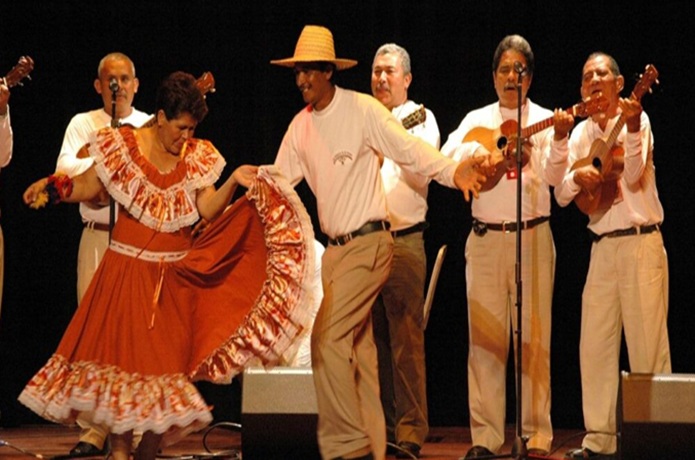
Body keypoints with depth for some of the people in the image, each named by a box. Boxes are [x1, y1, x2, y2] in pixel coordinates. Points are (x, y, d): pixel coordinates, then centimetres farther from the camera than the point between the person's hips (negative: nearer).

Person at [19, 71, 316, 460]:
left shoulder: (197, 157, 3)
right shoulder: (125, 147, -5)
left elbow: (209, 209, -5)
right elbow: (86, 187, -2)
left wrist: (234, 182, -20)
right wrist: (51, 187, -19)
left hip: (176, 279, 3)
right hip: (127, 271, -3)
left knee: (167, 360, 3)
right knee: (123, 355, -3)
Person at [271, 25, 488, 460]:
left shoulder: (363, 109, -11)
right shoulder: (301, 126, 9)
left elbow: (409, 148, -19)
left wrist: (452, 171, -36)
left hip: (369, 243, -8)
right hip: (335, 247, 8)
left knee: (327, 338, -16)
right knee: (357, 347, 11)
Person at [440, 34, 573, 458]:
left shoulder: (544, 121, 6)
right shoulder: (477, 120, 12)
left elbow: (553, 177, -8)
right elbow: (447, 157, -3)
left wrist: (559, 141, -25)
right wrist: (490, 151, -16)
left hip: (533, 236, -1)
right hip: (486, 237, 2)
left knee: (534, 338, -2)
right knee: (485, 338, 0)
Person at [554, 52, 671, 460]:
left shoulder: (636, 119, -2)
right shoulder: (581, 133, 12)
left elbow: (633, 174, -18)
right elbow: (561, 195, 8)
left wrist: (632, 131, -33)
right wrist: (577, 174, -12)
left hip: (641, 242, -5)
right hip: (603, 245, 5)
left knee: (647, 345, -6)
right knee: (595, 345, 4)